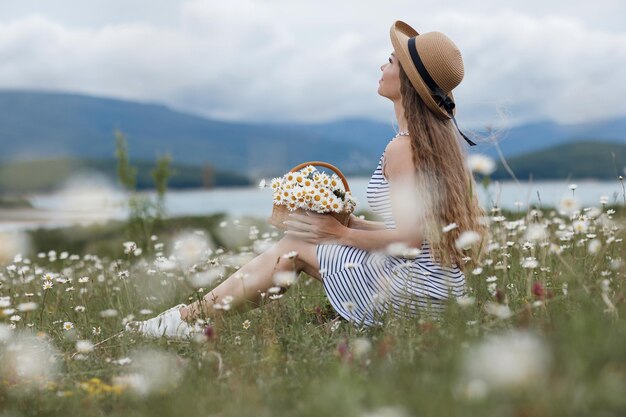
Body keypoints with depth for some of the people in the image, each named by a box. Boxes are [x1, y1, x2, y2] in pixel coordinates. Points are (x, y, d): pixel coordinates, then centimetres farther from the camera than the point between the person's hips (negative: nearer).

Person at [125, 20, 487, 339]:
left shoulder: (401, 148, -17)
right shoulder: (438, 138, 11)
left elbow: (410, 238, -22)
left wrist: (341, 233, -11)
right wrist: (354, 223, 11)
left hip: (415, 287, -9)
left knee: (297, 245, 1)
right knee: (300, 236, 13)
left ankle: (189, 318, 11)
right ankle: (193, 314, 16)